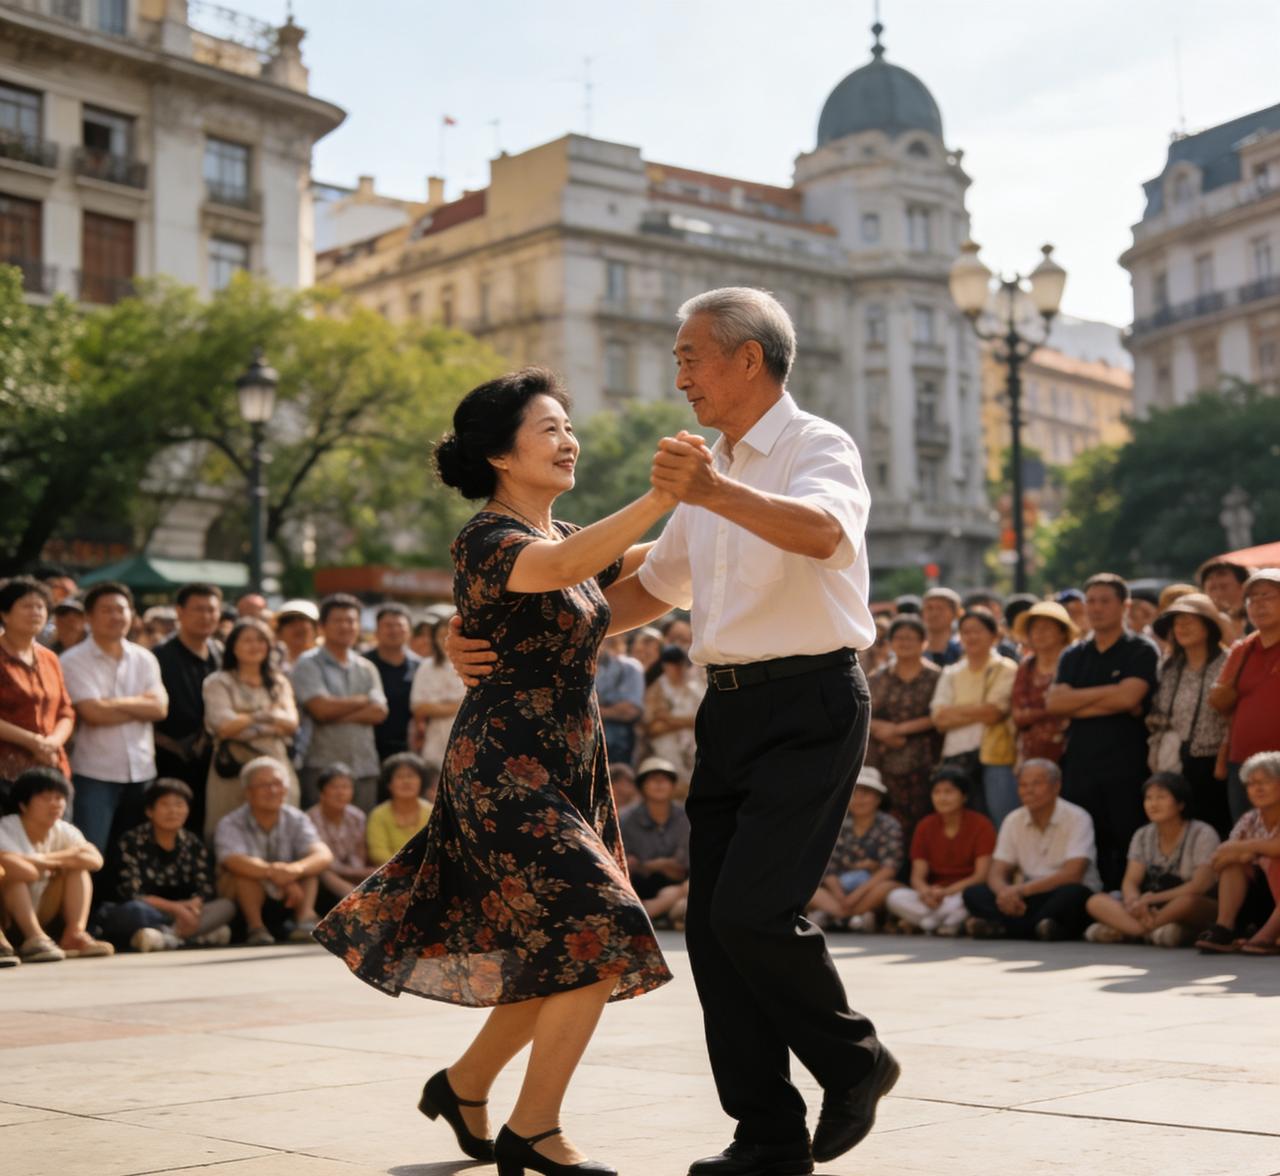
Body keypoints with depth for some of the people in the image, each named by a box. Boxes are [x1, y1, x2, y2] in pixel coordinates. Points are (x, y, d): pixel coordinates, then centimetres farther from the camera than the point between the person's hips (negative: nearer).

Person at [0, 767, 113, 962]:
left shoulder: (65, 831, -1)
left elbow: (96, 860, -19)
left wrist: (48, 859, -24)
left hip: (43, 919, 5)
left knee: (76, 867, -10)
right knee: (19, 869, -29)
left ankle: (75, 934, -22)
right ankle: (35, 938, -34)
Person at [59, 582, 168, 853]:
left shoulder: (144, 658, 9)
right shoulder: (74, 661, -5)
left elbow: (160, 707, -4)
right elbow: (94, 713, -16)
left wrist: (113, 703, -12)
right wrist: (141, 707, -5)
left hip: (142, 772, 5)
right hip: (94, 775, -5)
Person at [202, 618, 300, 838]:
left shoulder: (279, 683, 17)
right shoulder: (219, 682, 5)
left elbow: (291, 723, 2)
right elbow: (223, 726, -9)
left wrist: (244, 721, -7)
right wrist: (266, 714, -1)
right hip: (234, 770, -3)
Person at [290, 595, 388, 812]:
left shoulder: (367, 668, 16)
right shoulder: (308, 664, 1)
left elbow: (379, 712, 3)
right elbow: (321, 708, -12)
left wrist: (337, 715, -9)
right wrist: (363, 700, 2)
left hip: (365, 768, 4)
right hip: (322, 767, -4)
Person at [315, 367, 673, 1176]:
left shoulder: (567, 537, 14)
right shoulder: (487, 539, -13)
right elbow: (563, 568, -34)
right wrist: (663, 495, -43)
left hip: (567, 773, 9)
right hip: (505, 768, -9)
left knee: (556, 951, 13)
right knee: (598, 935, -14)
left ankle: (464, 1086, 32)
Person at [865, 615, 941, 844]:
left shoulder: (935, 678, 5)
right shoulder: (877, 678, 15)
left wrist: (900, 729, -9)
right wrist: (879, 728, -11)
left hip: (921, 765, -2)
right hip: (881, 765, 2)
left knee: (919, 824, -8)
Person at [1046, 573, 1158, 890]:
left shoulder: (1142, 652, 2)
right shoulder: (1073, 656, 16)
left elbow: (1129, 697, -14)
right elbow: (1054, 703, 1)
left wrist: (1078, 702, -5)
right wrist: (1110, 697, -6)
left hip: (1126, 769, -4)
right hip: (1080, 766, 4)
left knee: (1128, 854, -4)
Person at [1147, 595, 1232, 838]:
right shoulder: (1169, 669, 13)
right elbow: (1156, 720, 15)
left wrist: (1221, 764, -13)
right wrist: (1157, 759, 6)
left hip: (1211, 768, -5)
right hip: (1174, 768, 5)